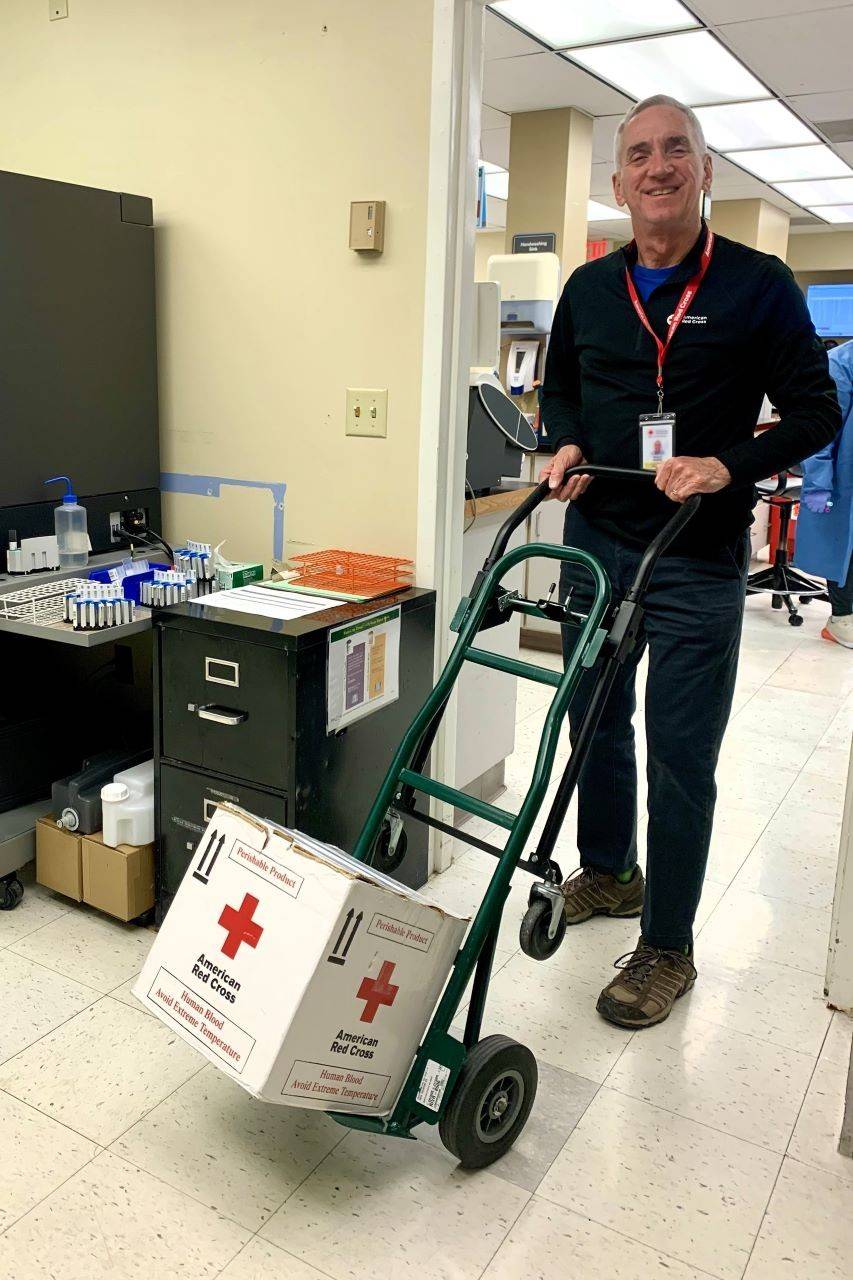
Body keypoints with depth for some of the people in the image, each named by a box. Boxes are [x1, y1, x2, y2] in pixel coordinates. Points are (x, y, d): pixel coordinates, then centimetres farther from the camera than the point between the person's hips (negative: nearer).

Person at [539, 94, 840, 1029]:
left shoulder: (758, 286, -5)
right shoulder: (589, 288, 8)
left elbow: (815, 413, -3)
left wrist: (728, 467, -19)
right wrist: (564, 444, 0)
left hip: (697, 563, -5)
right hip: (595, 541, 5)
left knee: (681, 755, 0)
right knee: (595, 722, 16)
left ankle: (667, 946, 15)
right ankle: (608, 872, 39)